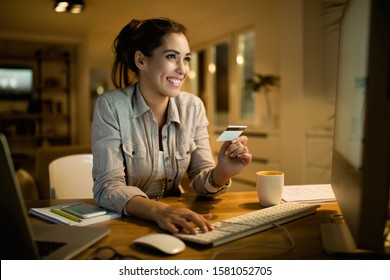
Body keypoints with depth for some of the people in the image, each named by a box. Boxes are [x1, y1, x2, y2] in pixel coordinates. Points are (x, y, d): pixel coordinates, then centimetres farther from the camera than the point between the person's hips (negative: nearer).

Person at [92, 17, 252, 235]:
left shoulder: (194, 107, -3)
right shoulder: (110, 106, -14)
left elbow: (201, 178, -2)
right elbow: (108, 187, -19)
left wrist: (222, 172, -25)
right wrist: (158, 210, -37)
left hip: (175, 219, 4)